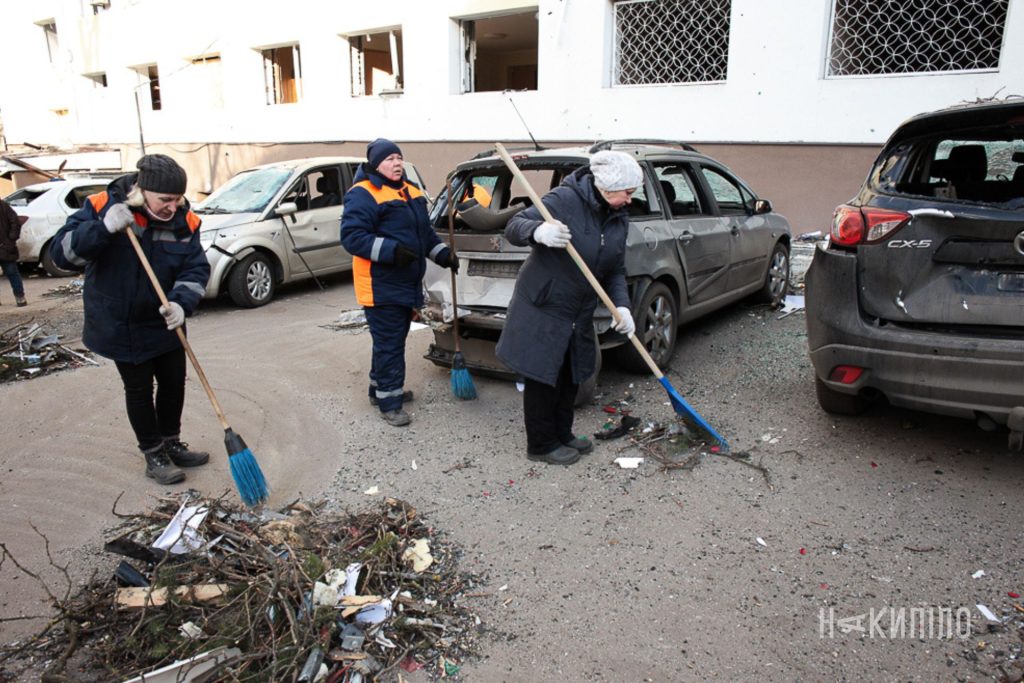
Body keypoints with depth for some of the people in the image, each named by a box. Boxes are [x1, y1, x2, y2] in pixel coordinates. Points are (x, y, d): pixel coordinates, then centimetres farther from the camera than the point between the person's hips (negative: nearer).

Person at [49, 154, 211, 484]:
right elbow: (62, 253, -20)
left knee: (174, 383, 13)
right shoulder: (103, 206, -17)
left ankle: (171, 444, 34)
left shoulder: (185, 221, -10)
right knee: (139, 390, 7)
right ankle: (153, 456, 22)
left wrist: (181, 302, -28)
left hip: (166, 323, 4)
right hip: (120, 325, -3)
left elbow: (196, 269, -9)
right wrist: (103, 228, -36)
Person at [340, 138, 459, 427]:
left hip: (407, 283, 9)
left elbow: (425, 231, 21)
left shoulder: (411, 191, 14)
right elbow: (352, 236, -22)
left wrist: (442, 253, 5)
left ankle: (380, 387, 34)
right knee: (389, 344, -4)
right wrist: (391, 250, -30)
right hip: (380, 286, -9)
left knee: (393, 340, 18)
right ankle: (389, 402, 5)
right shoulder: (363, 195, -14)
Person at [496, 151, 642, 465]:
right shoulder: (565, 199, -19)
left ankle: (562, 434, 35)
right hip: (542, 306, -8)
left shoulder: (619, 219, 3)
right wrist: (538, 231, -42)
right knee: (542, 374, 1)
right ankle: (541, 444, 16)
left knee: (571, 373, 17)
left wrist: (621, 306, -10)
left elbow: (615, 271, 7)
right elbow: (514, 227, -20)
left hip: (579, 311, 8)